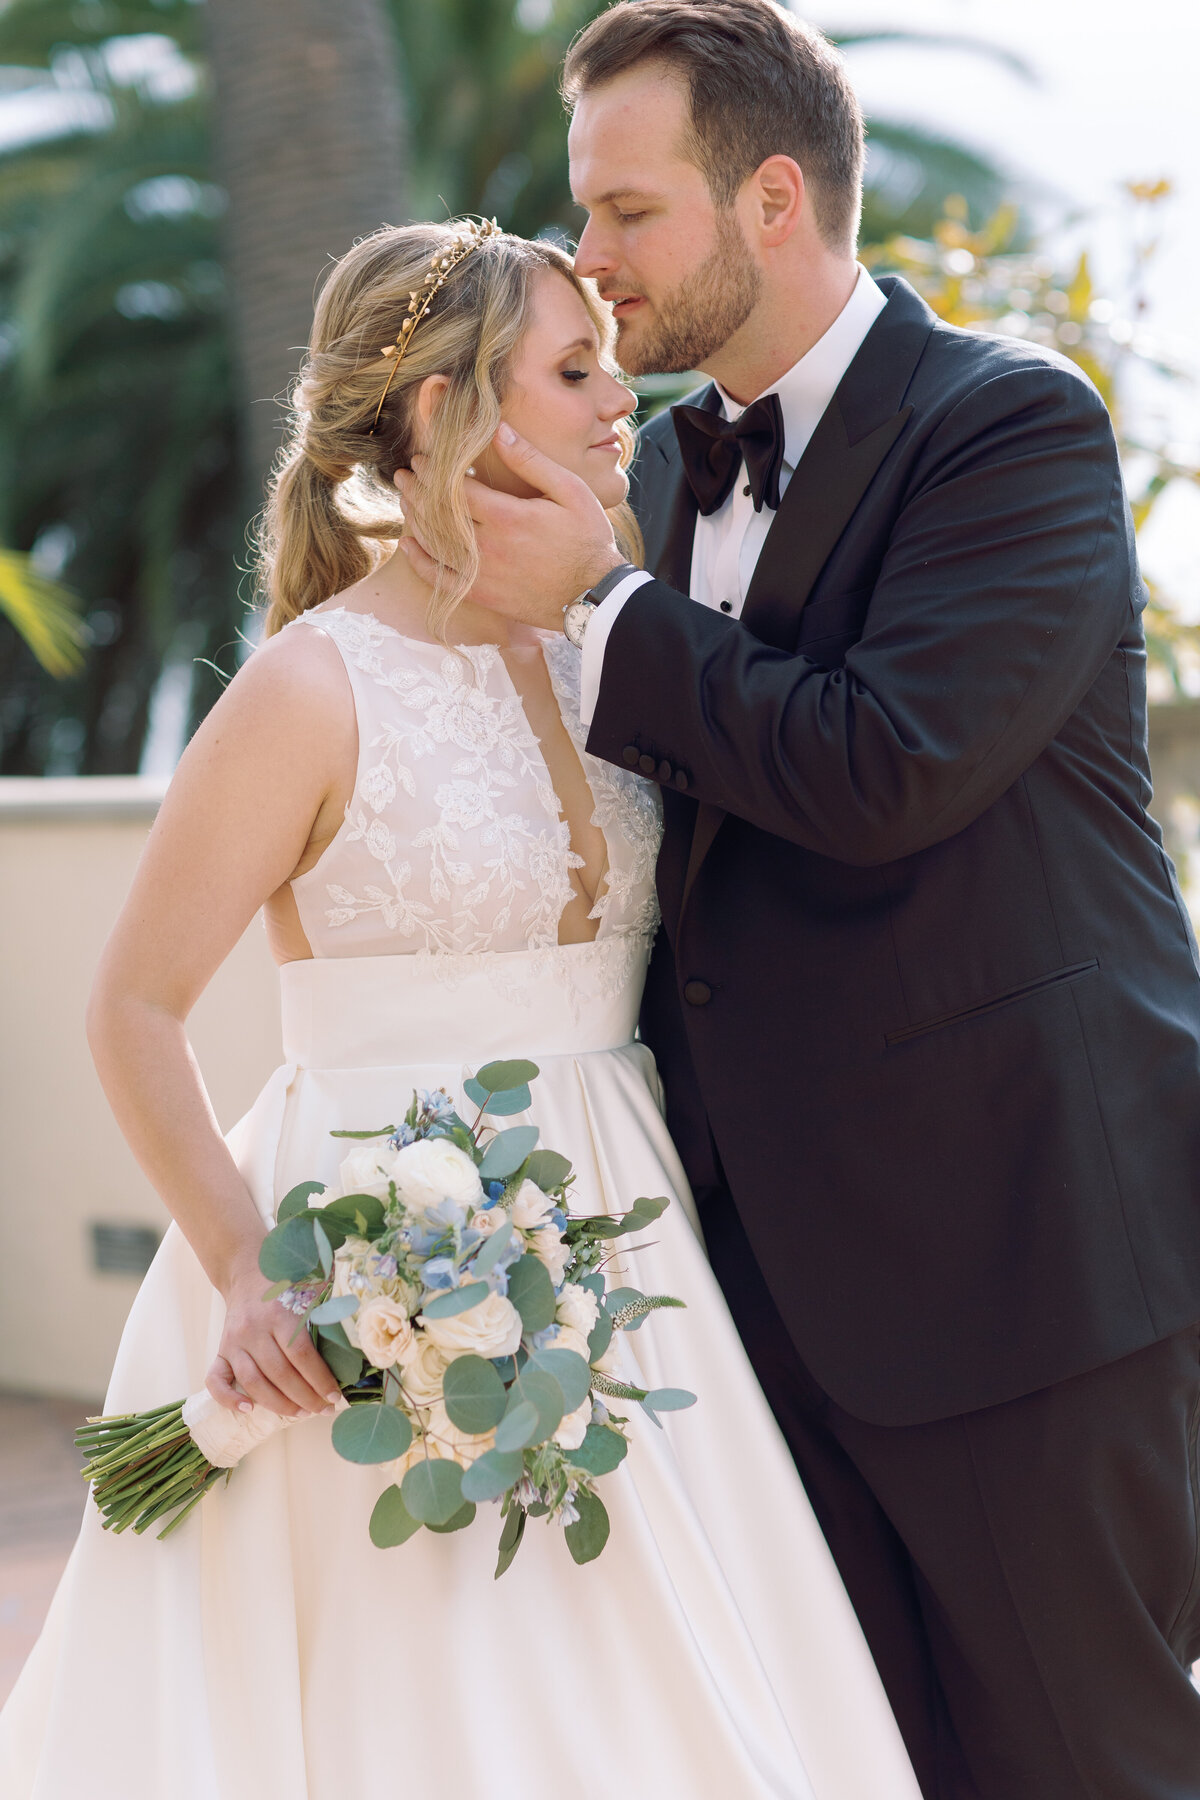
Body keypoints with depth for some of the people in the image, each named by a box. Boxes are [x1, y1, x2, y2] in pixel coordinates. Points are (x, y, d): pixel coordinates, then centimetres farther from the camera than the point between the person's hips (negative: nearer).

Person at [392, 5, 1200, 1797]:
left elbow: (885, 772, -23)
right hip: (780, 1243, 7)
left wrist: (599, 608, -13)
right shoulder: (675, 456, 14)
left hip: (1013, 1232, -7)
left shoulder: (1013, 422, -10)